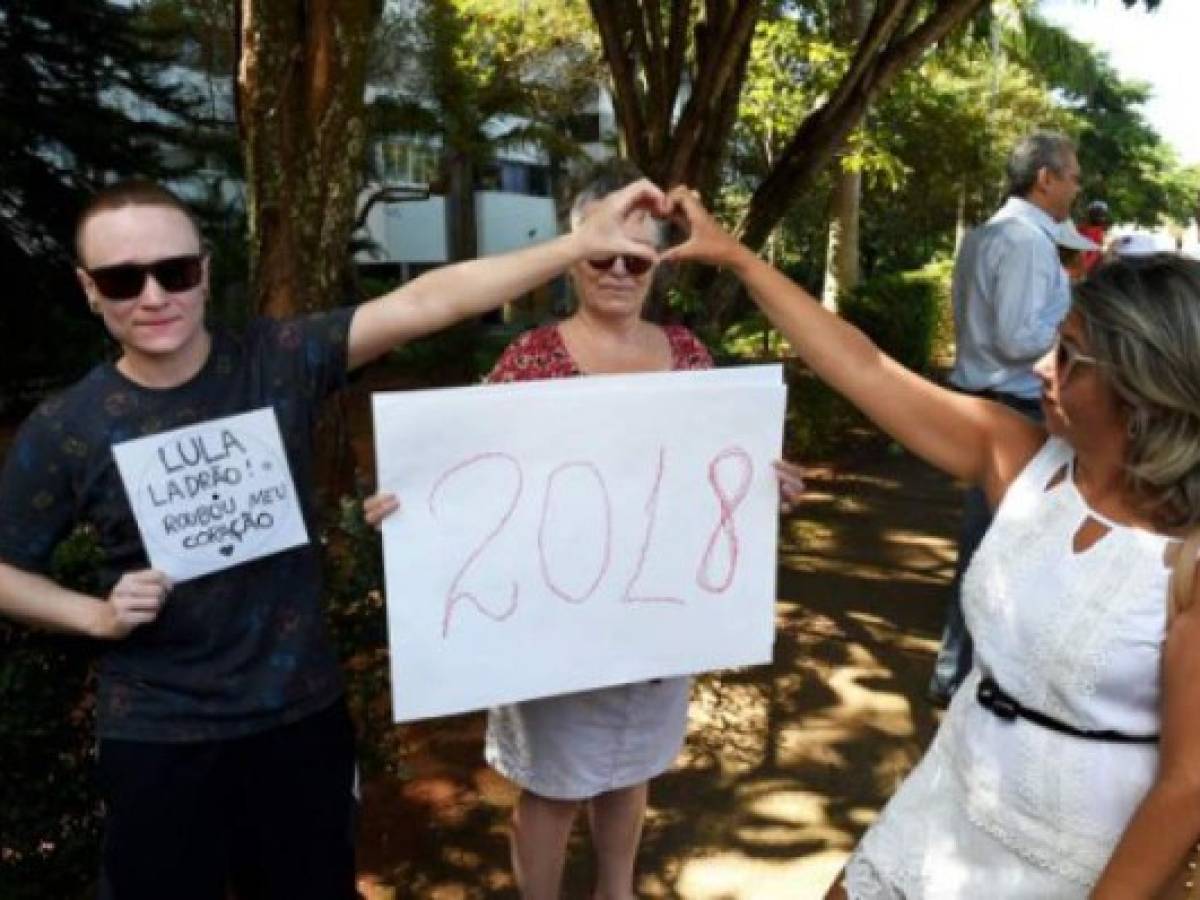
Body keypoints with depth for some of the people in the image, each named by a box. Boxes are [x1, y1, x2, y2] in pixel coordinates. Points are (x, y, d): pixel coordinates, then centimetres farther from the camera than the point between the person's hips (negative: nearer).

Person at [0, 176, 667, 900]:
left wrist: (581, 243, -26)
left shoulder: (281, 361, -11)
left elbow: (428, 302, -20)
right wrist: (96, 615, -14)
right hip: (157, 736, 0)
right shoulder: (62, 432, -10)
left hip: (302, 711, 1)